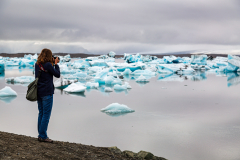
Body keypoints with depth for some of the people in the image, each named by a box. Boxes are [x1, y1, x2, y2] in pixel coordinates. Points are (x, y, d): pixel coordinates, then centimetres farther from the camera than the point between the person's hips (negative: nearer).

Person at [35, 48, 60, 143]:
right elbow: (57, 75, -5)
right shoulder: (48, 65, -15)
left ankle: (40, 135, 20)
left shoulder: (37, 65, 6)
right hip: (47, 93, -8)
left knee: (41, 114, 14)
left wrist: (52, 63, 10)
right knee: (46, 114, -1)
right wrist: (56, 64, 4)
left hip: (38, 92, 8)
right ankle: (43, 136, 2)